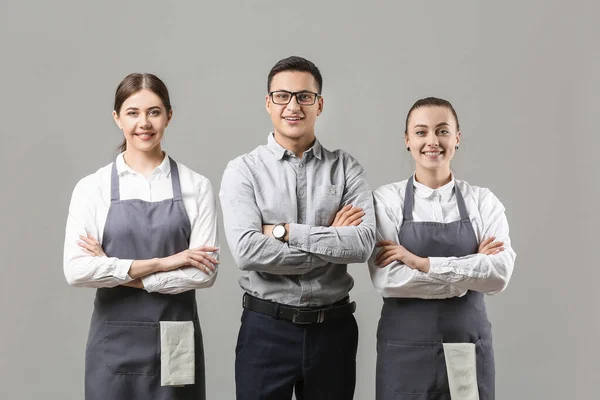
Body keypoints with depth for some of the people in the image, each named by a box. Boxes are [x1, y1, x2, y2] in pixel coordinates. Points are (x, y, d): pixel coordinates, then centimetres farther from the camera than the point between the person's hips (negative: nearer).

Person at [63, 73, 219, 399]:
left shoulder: (196, 187, -1)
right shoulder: (92, 188, -1)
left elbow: (205, 272, -10)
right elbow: (76, 270, -11)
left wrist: (119, 272, -12)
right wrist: (161, 263, -15)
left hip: (176, 341, 0)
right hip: (114, 341, 0)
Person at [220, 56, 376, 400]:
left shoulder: (345, 168, 2)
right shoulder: (244, 171, -3)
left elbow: (364, 243, -12)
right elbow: (247, 250, -17)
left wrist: (285, 231, -15)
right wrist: (332, 243, -14)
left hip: (334, 328, 2)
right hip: (266, 329, -1)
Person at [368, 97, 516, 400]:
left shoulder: (483, 201, 1)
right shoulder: (386, 200, -4)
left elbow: (499, 274, -11)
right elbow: (387, 279, -15)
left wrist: (423, 263, -18)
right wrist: (474, 266, -12)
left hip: (468, 346, 2)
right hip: (405, 348, -1)